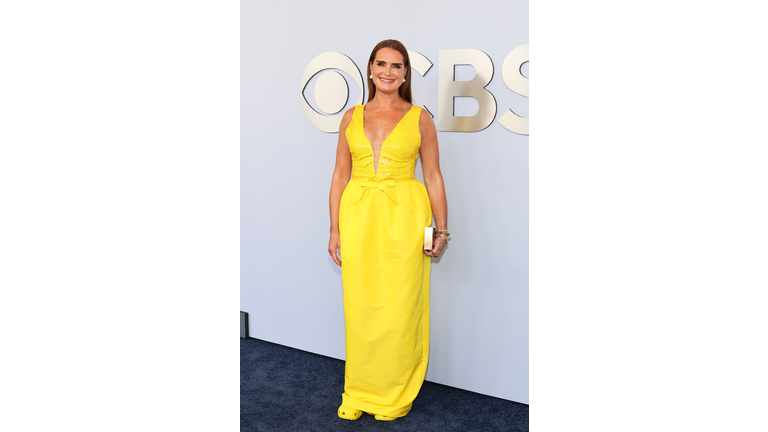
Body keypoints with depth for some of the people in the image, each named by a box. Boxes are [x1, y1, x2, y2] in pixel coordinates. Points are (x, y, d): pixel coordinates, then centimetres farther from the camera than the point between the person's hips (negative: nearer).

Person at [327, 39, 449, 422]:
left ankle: (394, 396, 23)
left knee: (399, 308, 3)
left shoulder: (419, 118, 3)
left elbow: (433, 177, 3)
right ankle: (359, 392, 26)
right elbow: (340, 176, 9)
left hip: (404, 218, -2)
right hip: (358, 218, 2)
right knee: (359, 306, 7)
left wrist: (442, 230, -1)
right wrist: (335, 230, 4)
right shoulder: (352, 118, 9)